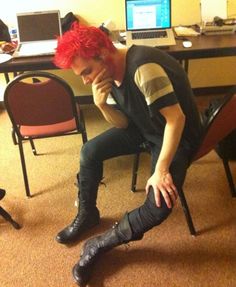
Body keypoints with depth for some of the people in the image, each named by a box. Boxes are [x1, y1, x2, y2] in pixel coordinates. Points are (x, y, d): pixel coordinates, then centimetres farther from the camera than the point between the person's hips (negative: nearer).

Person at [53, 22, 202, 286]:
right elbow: (123, 123, -2)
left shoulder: (144, 67, -34)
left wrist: (161, 171, -30)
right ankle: (87, 214, 21)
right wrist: (102, 104, -22)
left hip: (176, 136, -7)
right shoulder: (109, 74, -6)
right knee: (90, 151, -2)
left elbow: (176, 119, -32)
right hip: (142, 128, 8)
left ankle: (100, 244, -6)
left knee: (161, 203, -27)